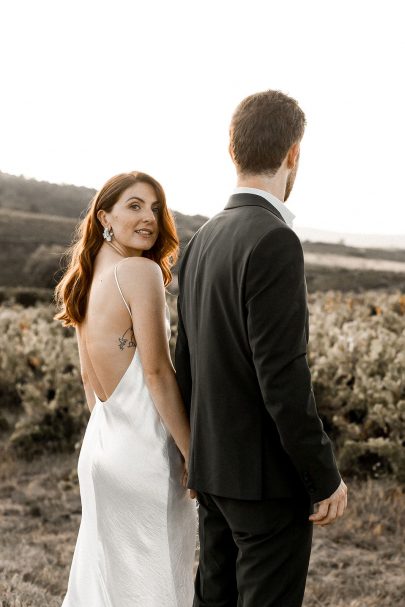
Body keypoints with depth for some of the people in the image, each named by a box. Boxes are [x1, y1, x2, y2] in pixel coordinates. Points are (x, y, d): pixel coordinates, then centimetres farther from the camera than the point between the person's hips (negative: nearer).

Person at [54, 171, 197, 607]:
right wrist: (194, 456, -11)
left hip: (99, 445, 8)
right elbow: (157, 373, -17)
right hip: (144, 451, -8)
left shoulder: (86, 278, 10)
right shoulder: (141, 271, -15)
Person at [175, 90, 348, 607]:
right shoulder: (274, 241, -20)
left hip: (214, 467, 9)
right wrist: (325, 478, -13)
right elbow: (283, 376, -23)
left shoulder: (203, 240, 7)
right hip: (267, 474, -8)